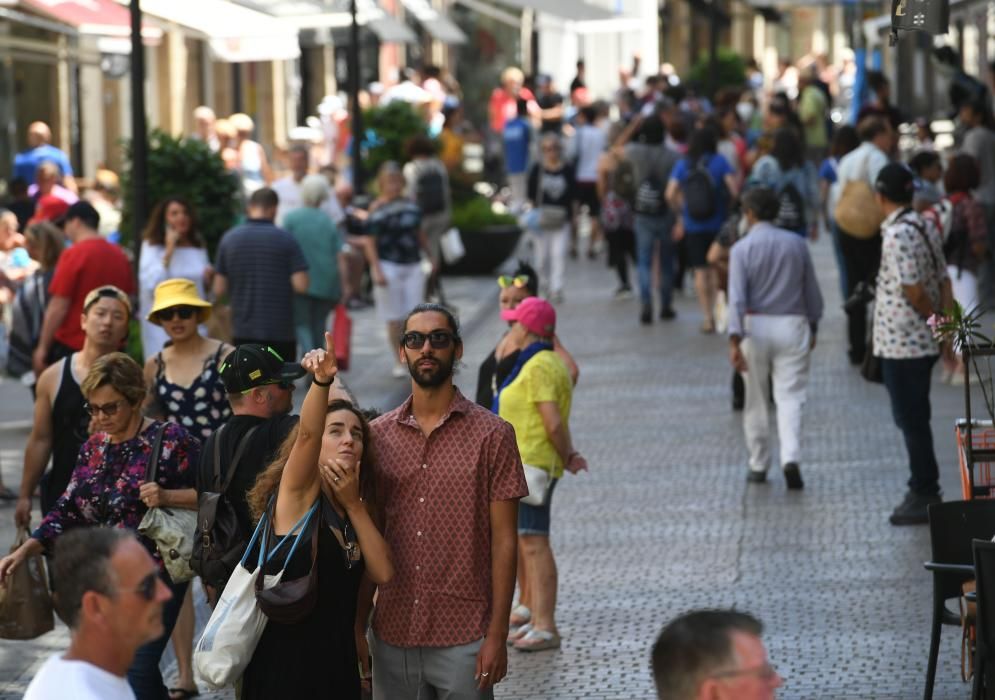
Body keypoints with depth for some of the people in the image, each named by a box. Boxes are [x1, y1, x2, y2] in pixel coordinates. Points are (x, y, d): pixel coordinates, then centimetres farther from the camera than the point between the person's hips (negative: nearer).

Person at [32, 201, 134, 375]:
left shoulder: (74, 255, -12)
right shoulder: (120, 256, 6)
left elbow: (58, 308, -13)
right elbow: (128, 305, 14)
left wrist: (43, 348, -7)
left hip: (71, 347, -6)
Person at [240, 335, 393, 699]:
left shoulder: (353, 509, 12)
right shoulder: (297, 494, -6)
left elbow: (383, 573, -1)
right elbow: (307, 433, -24)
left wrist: (354, 504, -4)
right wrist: (321, 381, -41)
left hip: (338, 666, 6)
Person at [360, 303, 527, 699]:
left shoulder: (491, 435, -3)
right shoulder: (377, 435, 6)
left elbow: (503, 542, -4)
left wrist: (498, 635, -9)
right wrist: (357, 624, 5)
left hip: (464, 639, -3)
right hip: (391, 636, 3)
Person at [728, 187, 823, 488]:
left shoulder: (742, 249, -7)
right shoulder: (797, 244, 2)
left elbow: (737, 297, -13)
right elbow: (812, 291, 8)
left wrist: (735, 340, -17)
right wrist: (813, 326, 21)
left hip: (756, 327, -1)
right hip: (792, 326, 1)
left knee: (757, 399, 11)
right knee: (790, 396, -1)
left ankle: (759, 465, 18)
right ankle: (791, 457, -19)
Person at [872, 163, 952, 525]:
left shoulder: (898, 234, -20)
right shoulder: (925, 227, 8)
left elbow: (913, 290, -22)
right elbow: (943, 281, 9)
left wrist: (939, 322, -8)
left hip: (901, 342, -9)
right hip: (923, 342, 9)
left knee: (911, 421, 0)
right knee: (914, 419, 17)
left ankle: (924, 493, 6)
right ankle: (926, 492, 23)